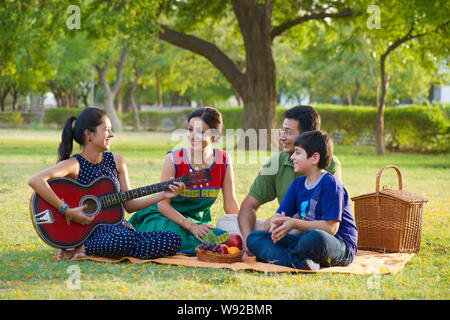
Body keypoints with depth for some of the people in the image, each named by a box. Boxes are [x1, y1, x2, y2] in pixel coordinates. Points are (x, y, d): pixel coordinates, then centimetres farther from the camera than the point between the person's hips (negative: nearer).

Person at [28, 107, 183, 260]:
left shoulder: (116, 160, 10)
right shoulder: (74, 164, -9)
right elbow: (35, 180, -26)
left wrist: (162, 195, 3)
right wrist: (67, 211, -27)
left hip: (119, 226, 8)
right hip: (89, 229, -8)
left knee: (174, 240, -14)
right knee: (125, 238, -40)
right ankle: (76, 250, -15)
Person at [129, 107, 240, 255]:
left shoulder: (224, 161, -3)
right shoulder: (174, 159, -11)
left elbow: (230, 204, 5)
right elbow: (163, 204, -12)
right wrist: (191, 226, -22)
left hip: (200, 222, 4)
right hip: (166, 217, -4)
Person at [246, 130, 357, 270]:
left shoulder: (330, 183, -13)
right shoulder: (297, 184, 11)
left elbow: (331, 227, -20)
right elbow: (279, 215, 9)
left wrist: (294, 223, -22)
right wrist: (276, 224, -16)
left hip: (341, 247, -8)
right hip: (307, 239, 8)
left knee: (317, 238, -44)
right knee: (254, 238, -4)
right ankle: (297, 262, -28)